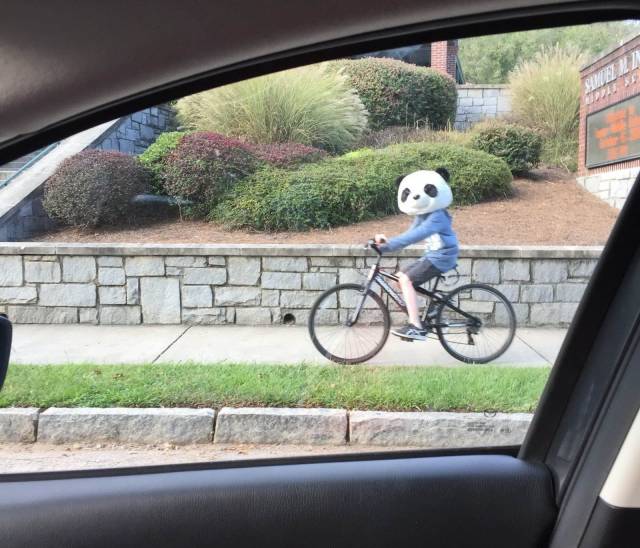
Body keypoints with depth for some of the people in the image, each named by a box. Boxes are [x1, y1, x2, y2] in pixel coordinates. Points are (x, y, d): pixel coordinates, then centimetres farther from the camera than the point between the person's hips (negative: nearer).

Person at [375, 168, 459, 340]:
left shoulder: (437, 217, -20)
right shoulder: (422, 215, 11)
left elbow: (416, 235, -35)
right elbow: (410, 234, 8)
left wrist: (390, 242, -40)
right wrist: (385, 246, -5)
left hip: (441, 257, -10)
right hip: (432, 256, 10)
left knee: (406, 280, -19)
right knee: (400, 277, 6)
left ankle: (416, 327, -19)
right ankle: (417, 320, 10)